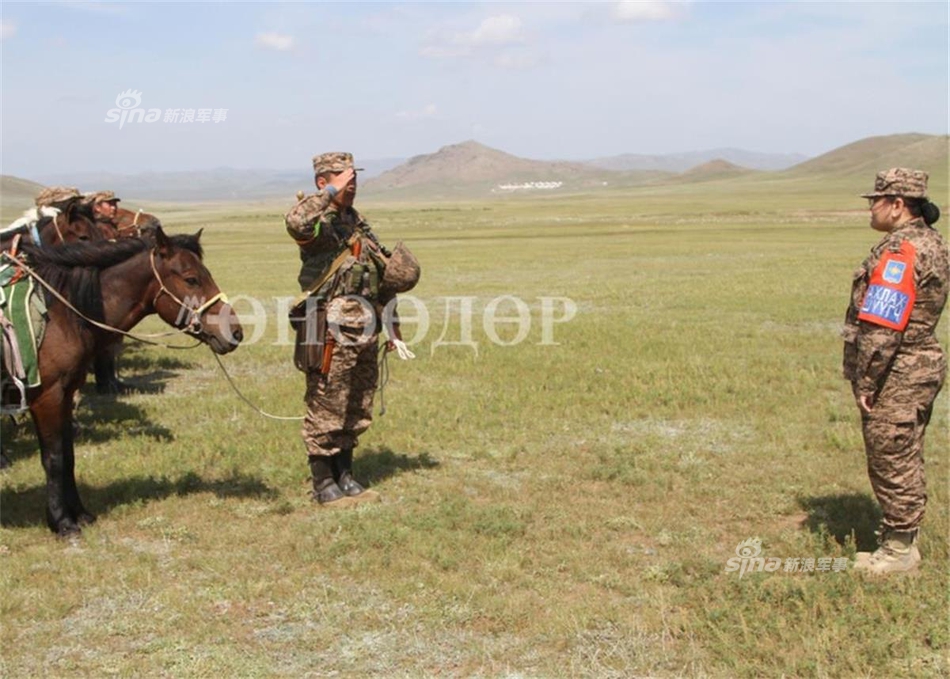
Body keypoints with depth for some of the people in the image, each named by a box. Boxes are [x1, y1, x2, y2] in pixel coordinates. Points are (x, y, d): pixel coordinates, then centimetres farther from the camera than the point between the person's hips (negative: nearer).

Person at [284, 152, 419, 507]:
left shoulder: (358, 222, 17)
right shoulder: (317, 221, -8)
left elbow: (383, 277, 24)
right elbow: (296, 222, -36)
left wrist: (391, 323, 21)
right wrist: (331, 193, -25)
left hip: (364, 331, 8)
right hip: (332, 331, -8)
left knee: (358, 412, 14)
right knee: (326, 411, 0)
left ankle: (345, 478, 25)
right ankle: (323, 485, 9)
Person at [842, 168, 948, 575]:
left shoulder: (901, 251, -21)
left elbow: (882, 326, -25)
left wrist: (866, 381, -18)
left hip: (896, 374, -10)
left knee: (893, 463, 0)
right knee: (904, 462, 17)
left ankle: (898, 552, 10)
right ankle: (899, 541, 28)